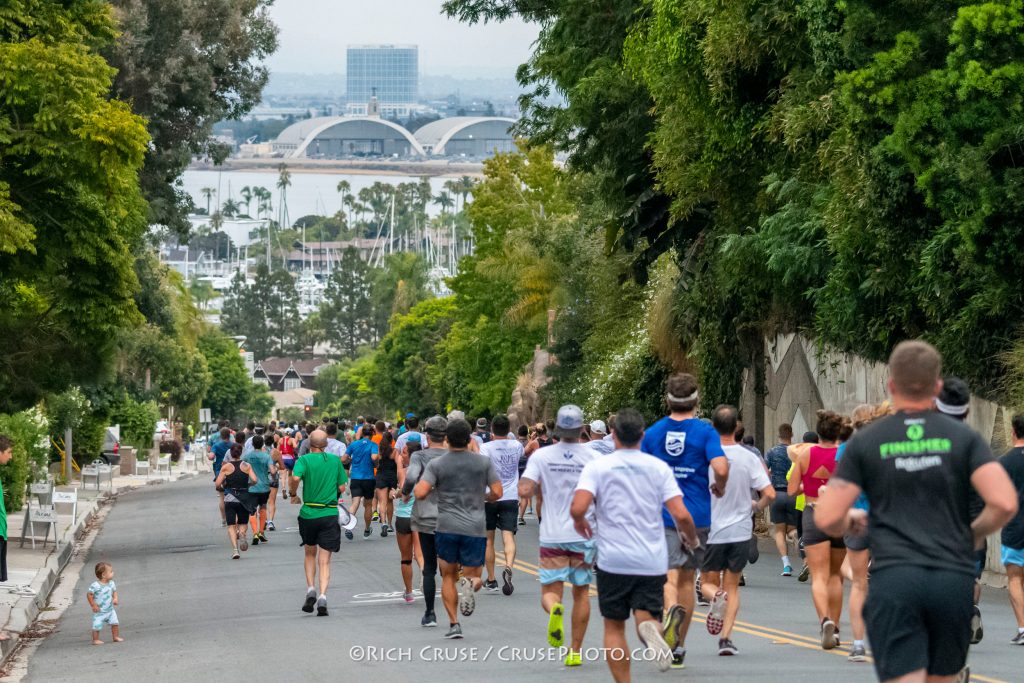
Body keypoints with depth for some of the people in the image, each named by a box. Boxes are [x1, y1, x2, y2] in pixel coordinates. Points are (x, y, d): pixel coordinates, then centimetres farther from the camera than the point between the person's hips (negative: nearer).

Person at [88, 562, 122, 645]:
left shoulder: (111, 583, -3)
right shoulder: (95, 585, -23)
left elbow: (114, 591, 13)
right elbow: (89, 594, -15)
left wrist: (115, 598, -6)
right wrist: (93, 605, -14)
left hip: (110, 610, 5)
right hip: (99, 611, -5)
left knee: (115, 623, 4)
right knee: (97, 626, -3)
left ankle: (116, 637, 20)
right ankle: (95, 640, 12)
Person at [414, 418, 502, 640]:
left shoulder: (437, 464, -3)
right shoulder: (484, 462, 1)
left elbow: (420, 493, -13)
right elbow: (497, 493, 0)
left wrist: (416, 487, 10)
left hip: (446, 527, 0)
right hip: (475, 527, 0)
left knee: (448, 576, 15)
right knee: (473, 576, 10)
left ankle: (454, 624, 6)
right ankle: (470, 583, -26)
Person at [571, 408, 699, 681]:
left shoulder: (597, 466, -3)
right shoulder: (659, 467, 1)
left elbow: (577, 508, -17)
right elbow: (681, 515, -7)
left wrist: (580, 522, 6)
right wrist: (691, 538, 13)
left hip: (613, 561, -1)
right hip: (652, 562, 1)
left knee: (614, 628, 12)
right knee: (647, 617, 4)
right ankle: (651, 628, -31)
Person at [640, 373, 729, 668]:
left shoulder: (653, 432, 3)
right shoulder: (705, 431, -5)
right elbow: (721, 467, -20)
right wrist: (719, 487, 1)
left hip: (663, 515, 0)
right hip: (697, 515, 0)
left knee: (669, 577, -6)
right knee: (687, 579, 13)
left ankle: (672, 609, -41)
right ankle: (678, 648, 18)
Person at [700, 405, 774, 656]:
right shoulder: (749, 457, -5)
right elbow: (769, 494, -9)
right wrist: (756, 506, 12)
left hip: (710, 530, -1)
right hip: (740, 531, 1)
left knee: (708, 582, 15)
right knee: (732, 586, 11)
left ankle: (716, 597, -19)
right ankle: (725, 637, -1)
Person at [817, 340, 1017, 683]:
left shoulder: (865, 441, 5)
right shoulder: (963, 437, 6)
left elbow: (826, 518, -1)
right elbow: (1005, 503, -6)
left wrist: (850, 522, 22)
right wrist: (975, 532, 14)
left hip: (893, 580, -2)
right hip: (954, 580, 2)